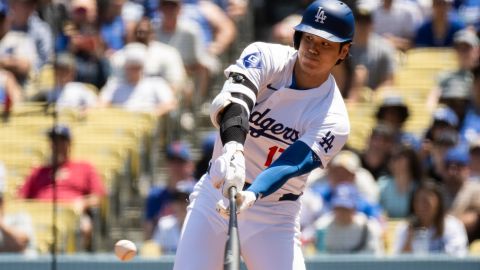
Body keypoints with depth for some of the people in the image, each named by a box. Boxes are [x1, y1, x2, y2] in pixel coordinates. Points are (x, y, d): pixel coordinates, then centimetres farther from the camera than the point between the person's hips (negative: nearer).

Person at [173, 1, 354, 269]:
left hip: (275, 217, -1)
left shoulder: (333, 121, -12)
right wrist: (233, 148, -50)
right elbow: (234, 97, -28)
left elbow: (290, 165, -25)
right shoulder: (265, 57, -9)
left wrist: (252, 195, -46)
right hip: (215, 196, 1)